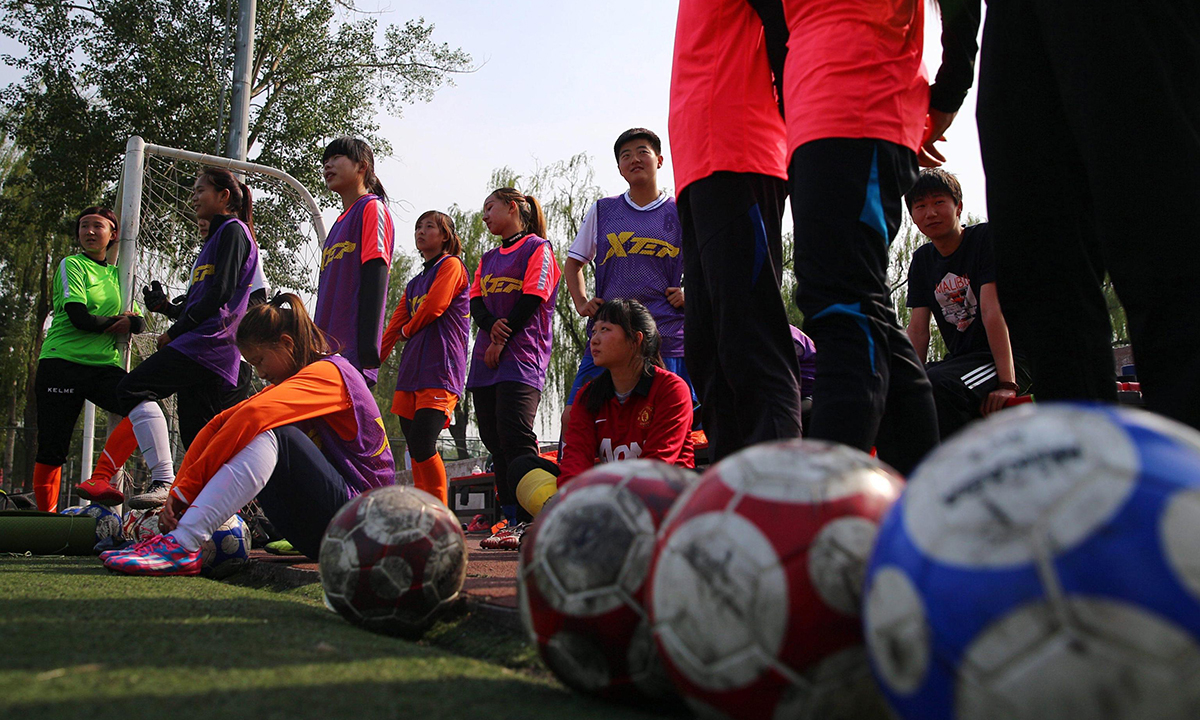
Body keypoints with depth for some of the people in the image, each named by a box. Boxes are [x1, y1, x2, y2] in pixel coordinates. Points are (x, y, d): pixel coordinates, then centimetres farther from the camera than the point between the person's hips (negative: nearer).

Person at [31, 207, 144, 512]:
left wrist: (129, 322, -9)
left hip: (104, 365, 4)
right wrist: (116, 320, 2)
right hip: (62, 363, -4)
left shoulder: (117, 274, 19)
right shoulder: (72, 265, 3)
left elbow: (138, 320, 12)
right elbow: (80, 317, -11)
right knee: (52, 449, -3)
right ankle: (46, 515, 10)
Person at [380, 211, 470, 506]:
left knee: (423, 445, -19)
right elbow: (395, 325, 23)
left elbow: (434, 307, -10)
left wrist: (408, 330, 8)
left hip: (440, 370, -8)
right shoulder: (414, 283, 27)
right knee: (415, 450, 4)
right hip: (411, 370, 8)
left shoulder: (451, 265, 3)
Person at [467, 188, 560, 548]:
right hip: (486, 358, 8)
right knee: (494, 439, 3)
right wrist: (492, 326, -9)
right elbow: (476, 301, 13)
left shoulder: (538, 248, 3)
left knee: (515, 436, -19)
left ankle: (530, 519, -18)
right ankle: (512, 517, 9)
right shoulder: (489, 258, 25)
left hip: (522, 357, -8)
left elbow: (532, 298, -8)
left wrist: (503, 341, -11)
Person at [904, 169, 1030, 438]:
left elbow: (993, 310, -18)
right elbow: (918, 329, 4)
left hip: (1007, 358, -6)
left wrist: (1007, 384, -25)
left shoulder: (986, 238, -6)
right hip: (961, 360, 6)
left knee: (936, 385, -35)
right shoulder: (922, 260, 11)